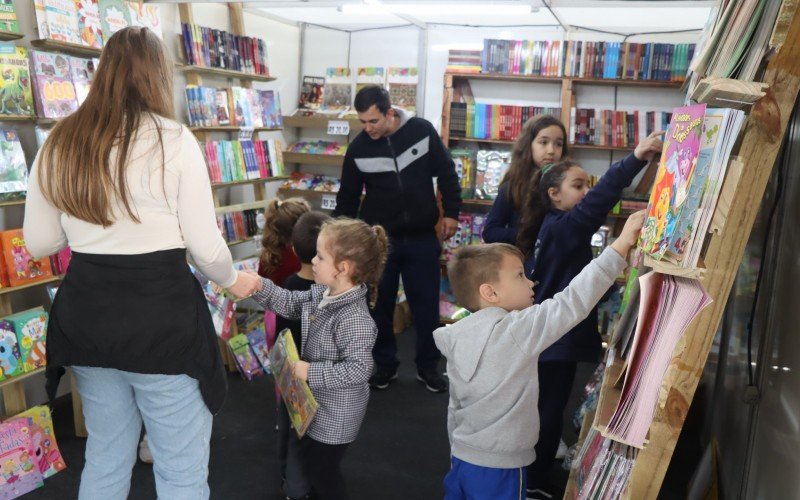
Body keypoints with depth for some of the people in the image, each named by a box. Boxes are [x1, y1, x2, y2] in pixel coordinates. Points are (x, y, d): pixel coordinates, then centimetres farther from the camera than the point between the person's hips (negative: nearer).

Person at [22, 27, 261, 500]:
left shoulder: (58, 145, 4)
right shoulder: (174, 140, -11)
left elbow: (38, 243, 11)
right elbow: (205, 246, -10)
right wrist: (234, 280, 10)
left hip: (87, 315, 6)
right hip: (162, 315, -5)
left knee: (105, 458, 24)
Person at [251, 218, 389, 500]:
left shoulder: (354, 319, -34)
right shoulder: (321, 293, -7)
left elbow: (359, 370, -33)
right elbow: (291, 304, 7)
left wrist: (311, 372, -30)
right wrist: (259, 287, -6)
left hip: (335, 414, -9)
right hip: (318, 403, 9)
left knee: (322, 468, 12)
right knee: (310, 457, 29)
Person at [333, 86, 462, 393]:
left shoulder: (422, 131, -8)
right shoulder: (358, 148, -6)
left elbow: (446, 173, 2)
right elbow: (348, 198, 2)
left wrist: (451, 212, -2)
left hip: (422, 237, 0)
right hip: (379, 239, 1)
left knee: (426, 304, 7)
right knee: (380, 305, 8)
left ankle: (427, 366, 25)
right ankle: (385, 364, 27)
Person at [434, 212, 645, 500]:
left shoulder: (457, 337, 1)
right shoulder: (517, 330, -21)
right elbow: (573, 302, -25)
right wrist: (622, 244, -22)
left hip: (461, 461, 7)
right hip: (498, 470, -7)